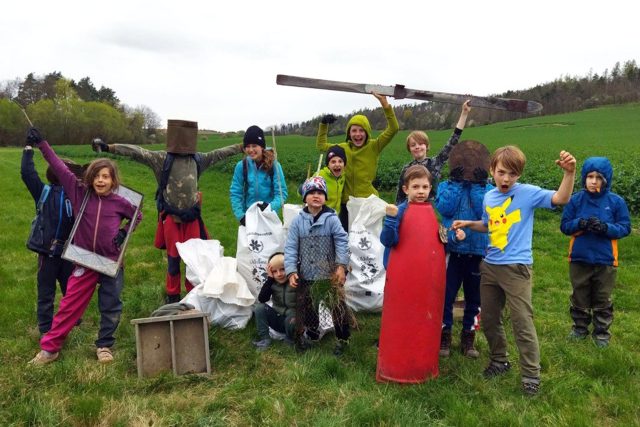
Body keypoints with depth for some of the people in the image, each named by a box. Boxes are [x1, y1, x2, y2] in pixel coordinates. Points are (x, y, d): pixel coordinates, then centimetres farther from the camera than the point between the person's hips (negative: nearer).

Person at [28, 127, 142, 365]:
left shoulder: (120, 202, -5)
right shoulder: (80, 193, -4)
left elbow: (137, 216, 14)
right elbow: (60, 169, -5)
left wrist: (125, 232, -1)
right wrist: (41, 144, -6)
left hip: (111, 262, 0)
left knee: (110, 306, 8)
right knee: (70, 305, 7)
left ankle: (104, 345, 27)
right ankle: (50, 347, 19)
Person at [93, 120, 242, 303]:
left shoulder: (198, 159, 4)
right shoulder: (162, 158, -8)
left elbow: (218, 154, 15)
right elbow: (137, 152, -15)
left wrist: (241, 147, 22)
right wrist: (108, 147, -24)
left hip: (192, 216, 3)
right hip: (171, 217, -3)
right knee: (173, 257, 9)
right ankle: (173, 294, 26)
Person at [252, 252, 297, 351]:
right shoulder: (272, 283, -5)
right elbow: (262, 299, -21)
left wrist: (297, 317, -34)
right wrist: (270, 279, -26)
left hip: (291, 317, -3)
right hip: (277, 319, 3)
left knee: (291, 321, -36)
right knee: (259, 307, -16)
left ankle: (290, 340, -2)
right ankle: (264, 338, -9)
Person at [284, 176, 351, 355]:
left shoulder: (331, 219, -8)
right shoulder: (298, 221, -3)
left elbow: (342, 242, -10)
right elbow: (290, 247, -4)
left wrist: (341, 266, -16)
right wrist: (291, 271, -12)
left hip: (330, 275, -2)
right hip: (306, 276, 3)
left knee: (338, 307, 2)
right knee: (305, 307, 14)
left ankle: (342, 339, 22)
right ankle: (312, 332, 38)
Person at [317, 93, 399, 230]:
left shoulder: (374, 147, -3)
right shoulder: (343, 148, 7)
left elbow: (393, 128, -13)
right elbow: (321, 145, 20)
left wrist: (384, 102, -20)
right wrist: (324, 124, 9)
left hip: (368, 201, -3)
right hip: (346, 202, 3)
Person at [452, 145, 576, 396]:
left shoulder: (527, 193, -10)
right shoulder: (489, 197, 7)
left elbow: (561, 199, -24)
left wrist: (569, 173, -38)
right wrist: (469, 224, 8)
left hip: (516, 268, -6)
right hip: (490, 266, 6)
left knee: (522, 323, -2)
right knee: (488, 319, 16)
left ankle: (531, 374, 15)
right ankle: (499, 361, 36)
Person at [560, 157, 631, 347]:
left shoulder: (616, 201, -7)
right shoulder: (575, 200, -5)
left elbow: (625, 228, -3)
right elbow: (564, 226, -1)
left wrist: (606, 227, -21)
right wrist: (580, 223, -21)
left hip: (605, 261, -1)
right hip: (579, 259, 1)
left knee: (602, 300, 13)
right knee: (580, 297, 16)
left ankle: (602, 333, 29)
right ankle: (580, 328, 33)